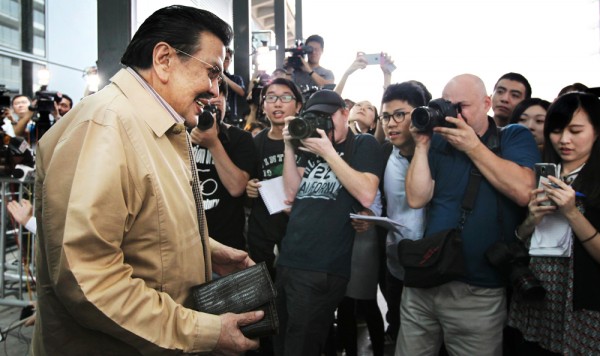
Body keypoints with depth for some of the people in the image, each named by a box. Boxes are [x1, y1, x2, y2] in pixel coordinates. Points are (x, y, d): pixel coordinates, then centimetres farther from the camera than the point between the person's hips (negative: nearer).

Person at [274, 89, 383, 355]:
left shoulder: (364, 144, 0)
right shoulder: (312, 146, 19)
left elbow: (366, 195, -16)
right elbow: (291, 192, 11)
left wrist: (328, 152, -14)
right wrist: (289, 147, 1)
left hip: (323, 268, -7)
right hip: (288, 260, 7)